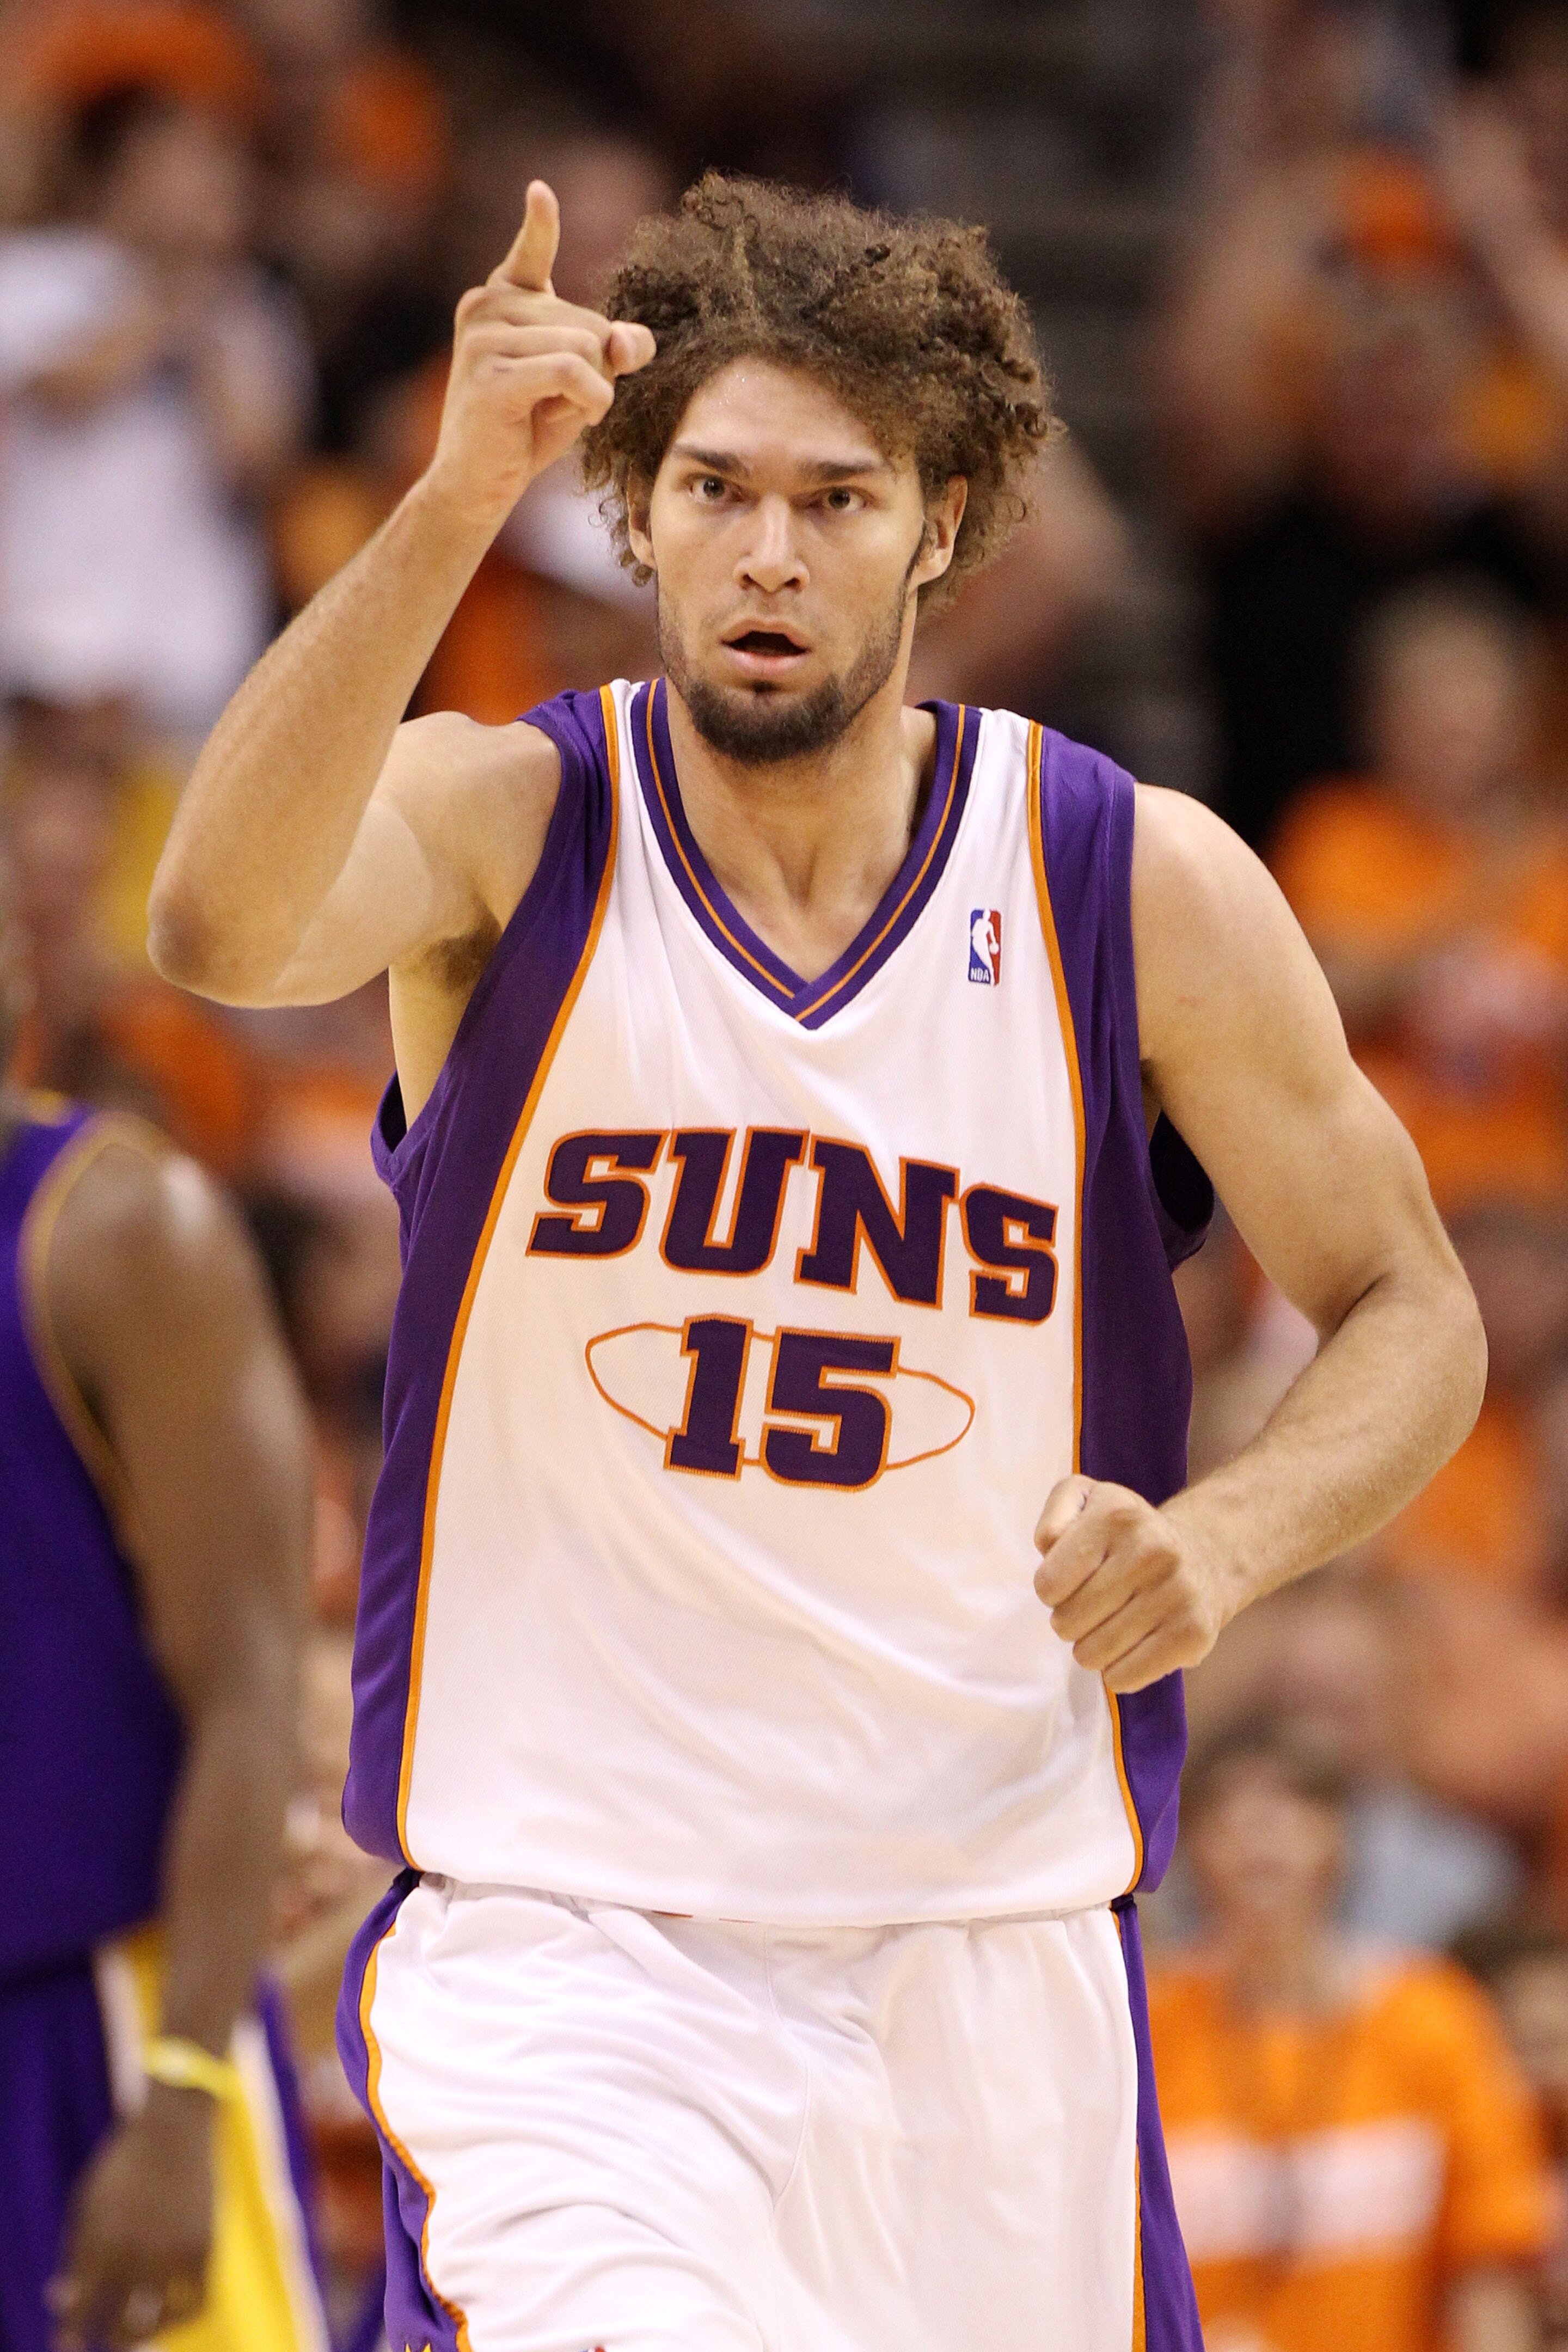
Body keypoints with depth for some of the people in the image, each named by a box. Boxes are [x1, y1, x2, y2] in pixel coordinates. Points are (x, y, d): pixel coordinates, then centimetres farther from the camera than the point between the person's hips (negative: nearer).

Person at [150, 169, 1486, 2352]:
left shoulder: (1141, 887, 0)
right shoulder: (507, 823, -4)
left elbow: (1411, 1319, 8)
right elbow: (223, 922, -26)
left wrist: (1222, 1542, -13)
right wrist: (456, 506, -37)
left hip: (992, 1962, 3)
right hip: (559, 1939, -3)